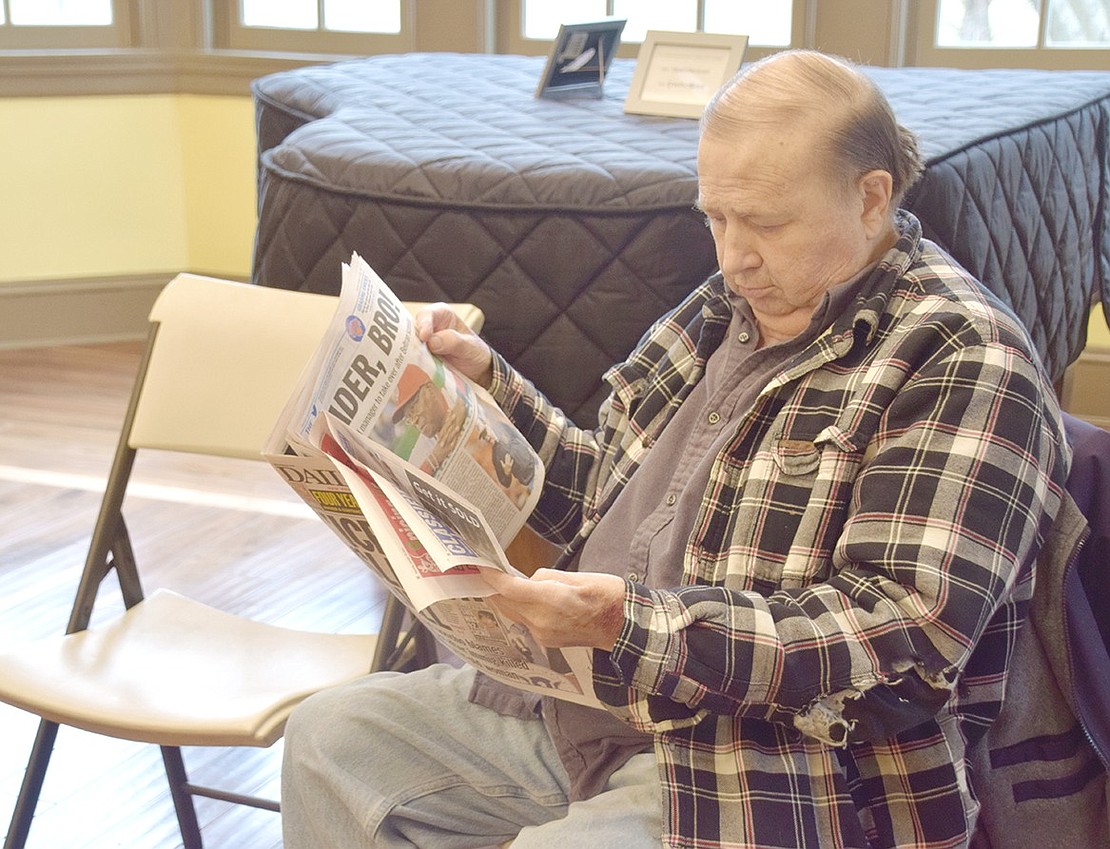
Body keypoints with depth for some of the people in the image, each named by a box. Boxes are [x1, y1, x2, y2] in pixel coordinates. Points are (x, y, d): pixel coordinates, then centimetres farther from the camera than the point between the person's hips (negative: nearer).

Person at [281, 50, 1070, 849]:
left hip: (780, 775, -8)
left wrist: (630, 621, -29)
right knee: (330, 737, 5)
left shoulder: (962, 361, -13)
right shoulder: (730, 307, 12)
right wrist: (484, 381, 7)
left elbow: (905, 642, -22)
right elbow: (603, 497, 21)